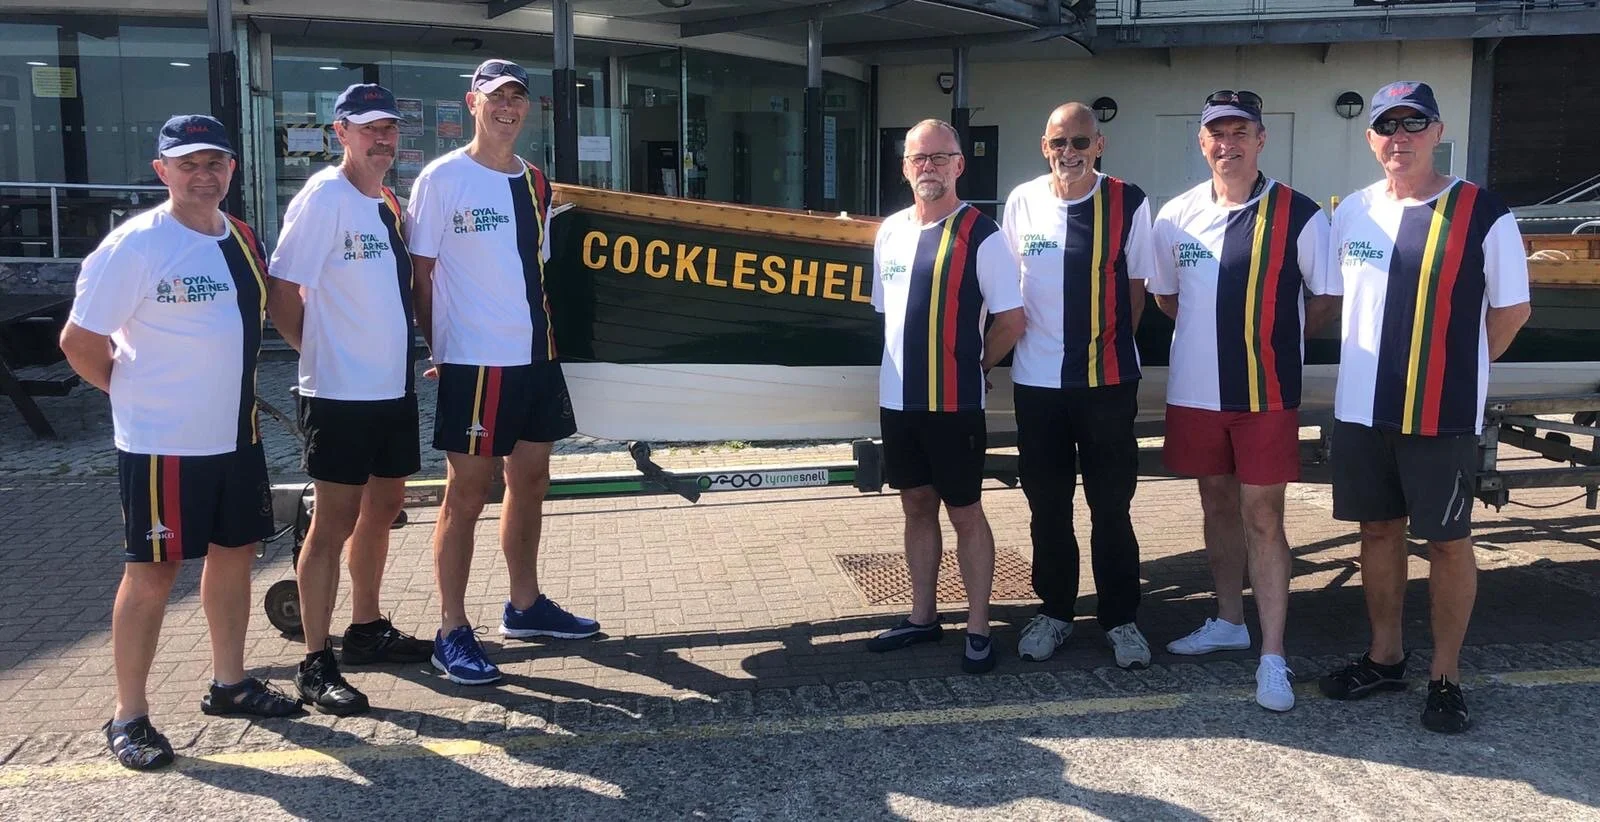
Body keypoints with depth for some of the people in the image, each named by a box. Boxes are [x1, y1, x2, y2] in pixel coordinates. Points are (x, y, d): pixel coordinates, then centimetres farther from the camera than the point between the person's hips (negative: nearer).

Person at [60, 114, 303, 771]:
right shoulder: (135, 245, -14)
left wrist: (233, 394, 13)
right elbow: (80, 341, -12)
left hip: (237, 435, 7)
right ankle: (129, 717, 14)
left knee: (234, 552, 15)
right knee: (152, 571, 1)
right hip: (162, 444, -7)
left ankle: (229, 683, 32)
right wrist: (137, 394, -2)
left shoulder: (244, 240, 7)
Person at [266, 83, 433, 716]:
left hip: (393, 386, 8)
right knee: (335, 521, -4)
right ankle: (316, 663, 4)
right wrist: (319, 352, -3)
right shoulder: (324, 197, -12)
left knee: (383, 505, 16)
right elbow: (282, 293, -14)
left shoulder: (388, 205, 12)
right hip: (341, 393, -8)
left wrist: (406, 353, 12)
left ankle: (366, 629, 32)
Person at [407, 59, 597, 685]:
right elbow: (420, 273, -6)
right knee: (468, 492, -2)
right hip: (474, 362, -7)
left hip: (536, 355, 7)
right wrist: (439, 350, -8)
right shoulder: (443, 179, -7)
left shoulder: (535, 183, 12)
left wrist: (543, 335, 12)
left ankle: (525, 606, 30)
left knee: (530, 479, 15)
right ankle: (452, 633, 7)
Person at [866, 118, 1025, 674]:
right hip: (897, 399, 6)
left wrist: (970, 367, 2)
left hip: (954, 404, -6)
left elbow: (1010, 320, -8)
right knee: (917, 506, 15)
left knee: (965, 513, 3)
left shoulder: (981, 236, -10)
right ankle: (923, 617, 27)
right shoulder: (889, 232, 9)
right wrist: (907, 365, 12)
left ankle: (978, 629, 14)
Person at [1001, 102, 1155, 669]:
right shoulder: (1022, 202, 1)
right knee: (1047, 505, 11)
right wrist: (1015, 341, 4)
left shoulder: (1128, 203, -5)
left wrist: (1111, 346, 1)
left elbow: (1135, 285, 3)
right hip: (1037, 378, 2)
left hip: (1107, 379, -2)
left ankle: (1121, 619, 18)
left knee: (1111, 506, 5)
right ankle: (1053, 611, 25)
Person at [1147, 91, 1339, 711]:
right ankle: (1229, 621, 33)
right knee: (1217, 504, 16)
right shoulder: (1176, 215, 3)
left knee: (1263, 518, -3)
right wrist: (1214, 332, 9)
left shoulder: (1297, 215, -8)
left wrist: (1279, 335, 0)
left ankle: (1272, 658, 3)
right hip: (1195, 391, 4)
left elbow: (1328, 295, 0)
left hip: (1266, 394, -4)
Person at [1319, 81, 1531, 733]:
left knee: (1448, 541, 4)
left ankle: (1446, 675, 18)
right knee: (1378, 531, 14)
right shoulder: (1351, 212, 4)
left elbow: (1511, 311, 0)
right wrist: (1377, 362, 10)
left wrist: (1455, 368, 4)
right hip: (1361, 410, 4)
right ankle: (1384, 657, 29)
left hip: (1444, 415, -4)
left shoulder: (1483, 215, -8)